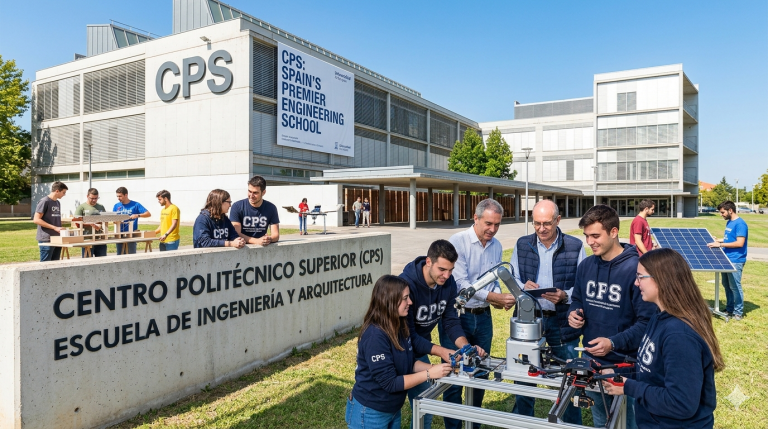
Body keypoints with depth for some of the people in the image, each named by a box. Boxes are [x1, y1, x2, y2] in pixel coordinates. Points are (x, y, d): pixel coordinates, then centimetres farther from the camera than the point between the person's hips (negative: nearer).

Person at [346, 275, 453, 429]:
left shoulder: (399, 327, -1)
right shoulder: (375, 335, -28)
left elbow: (409, 363, 6)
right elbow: (390, 383, -26)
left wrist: (432, 367, -10)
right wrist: (429, 374, -25)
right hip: (370, 413, -8)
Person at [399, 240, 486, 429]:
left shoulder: (448, 283, -11)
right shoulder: (406, 284, -31)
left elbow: (450, 321, -4)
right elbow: (407, 335, -28)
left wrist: (466, 347, -21)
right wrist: (441, 351, -37)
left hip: (420, 345, 6)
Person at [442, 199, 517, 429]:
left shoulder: (496, 246, 5)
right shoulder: (458, 242, -14)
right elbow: (461, 283, -21)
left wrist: (500, 298, -6)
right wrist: (493, 297, -28)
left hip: (483, 316, 6)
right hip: (456, 315, -6)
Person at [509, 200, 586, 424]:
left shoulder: (575, 246, -6)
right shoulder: (522, 245, 1)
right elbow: (512, 279, 6)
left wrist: (565, 296, -22)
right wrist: (523, 286, -16)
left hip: (563, 322, -2)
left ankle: (572, 424, 33)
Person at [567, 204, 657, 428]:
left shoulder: (635, 268, -19)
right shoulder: (585, 265, 0)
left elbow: (647, 321, -18)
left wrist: (614, 343, -28)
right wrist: (573, 313, -7)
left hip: (624, 363, -5)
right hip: (590, 358, 6)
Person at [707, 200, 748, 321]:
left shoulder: (740, 224, -15)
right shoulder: (729, 222, 13)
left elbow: (740, 243, -22)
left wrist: (720, 245, -21)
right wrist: (718, 240, 13)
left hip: (735, 261, -9)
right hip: (727, 259, 9)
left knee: (735, 287, -3)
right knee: (727, 285, 15)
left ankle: (738, 312, 7)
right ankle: (729, 309, 26)